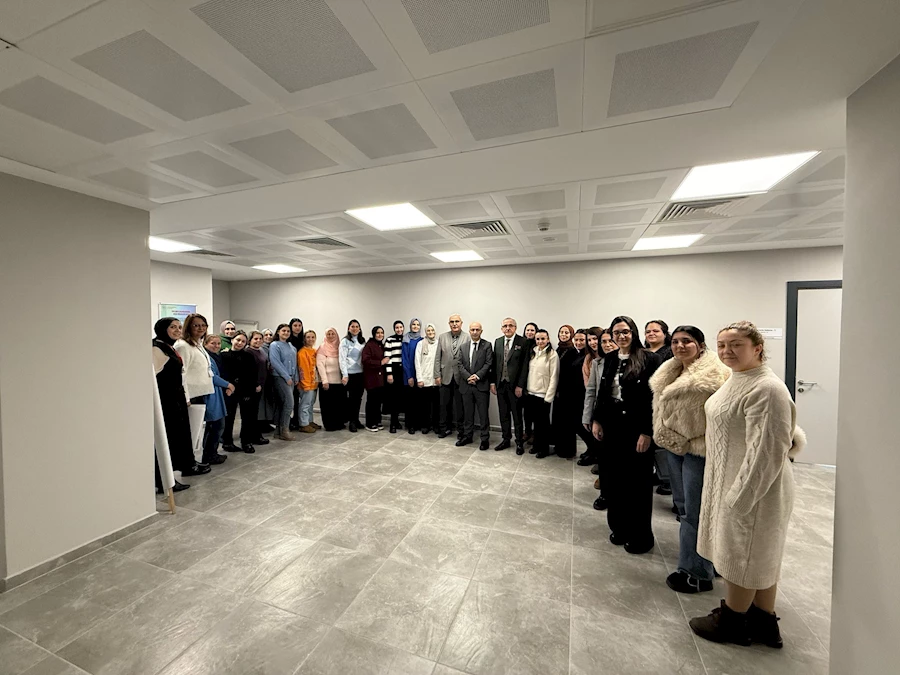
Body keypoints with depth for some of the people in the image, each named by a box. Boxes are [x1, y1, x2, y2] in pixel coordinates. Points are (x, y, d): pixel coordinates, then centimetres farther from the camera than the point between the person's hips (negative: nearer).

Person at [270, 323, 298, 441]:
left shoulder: (291, 346, 16)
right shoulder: (274, 345, -4)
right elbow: (276, 362, -12)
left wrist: (295, 377, 9)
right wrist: (287, 377, -15)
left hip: (290, 378, 6)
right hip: (280, 377, -6)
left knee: (281, 404, 10)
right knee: (289, 403, -13)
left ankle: (278, 430, 15)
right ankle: (284, 430, -4)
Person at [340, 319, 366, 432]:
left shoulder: (362, 341, 11)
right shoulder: (345, 341, -3)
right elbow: (342, 359, -8)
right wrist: (344, 375, -14)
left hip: (360, 373, 5)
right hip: (350, 373, -5)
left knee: (358, 397, 9)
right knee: (351, 397, 0)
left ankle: (356, 419, 22)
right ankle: (352, 421, 10)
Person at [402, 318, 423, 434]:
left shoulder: (422, 340, 8)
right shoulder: (406, 340, -1)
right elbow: (405, 359, -4)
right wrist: (409, 376, -10)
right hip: (409, 374, -2)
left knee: (419, 399, 5)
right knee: (410, 399, 1)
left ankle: (419, 423, 17)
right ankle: (410, 425, 10)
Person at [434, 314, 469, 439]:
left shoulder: (467, 338, -5)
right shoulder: (442, 337, 5)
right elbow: (437, 358, 5)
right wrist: (437, 375, 1)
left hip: (461, 377, -3)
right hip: (445, 376, 3)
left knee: (460, 405, 6)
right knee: (445, 404, 12)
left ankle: (461, 430, 21)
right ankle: (444, 428, 28)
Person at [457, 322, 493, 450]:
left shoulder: (487, 345, 0)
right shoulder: (463, 347, 11)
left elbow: (488, 363, -7)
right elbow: (460, 365, 4)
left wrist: (477, 376, -16)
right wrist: (468, 377, -11)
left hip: (481, 385, -3)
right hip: (466, 385, 4)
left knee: (483, 414, 3)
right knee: (467, 413, 13)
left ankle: (485, 439, 14)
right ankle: (467, 436, 26)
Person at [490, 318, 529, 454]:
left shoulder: (523, 342, -7)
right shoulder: (497, 342, 8)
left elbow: (525, 365, -9)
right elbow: (494, 363, 9)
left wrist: (520, 386, -13)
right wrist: (492, 382, 4)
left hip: (515, 385, -4)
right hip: (500, 384, 4)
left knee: (517, 415, 7)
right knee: (503, 414, 14)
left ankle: (519, 442, 22)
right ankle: (506, 440, 28)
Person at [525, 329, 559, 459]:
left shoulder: (552, 355, -10)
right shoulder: (533, 353, 8)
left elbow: (554, 377, -12)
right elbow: (529, 372, 10)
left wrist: (548, 397, -14)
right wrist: (526, 389, 5)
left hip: (543, 395, -5)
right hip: (531, 393, 5)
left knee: (543, 422, 7)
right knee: (535, 421, 14)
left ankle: (544, 448, 22)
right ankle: (536, 444, 29)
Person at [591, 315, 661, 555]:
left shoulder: (648, 358, -10)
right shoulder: (610, 359, 8)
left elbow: (653, 397, -14)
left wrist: (647, 432, -16)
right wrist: (597, 420, 6)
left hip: (636, 427, -5)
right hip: (612, 425, 5)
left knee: (637, 481, 7)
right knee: (614, 478, 13)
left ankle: (640, 535, 26)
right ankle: (619, 526, 31)